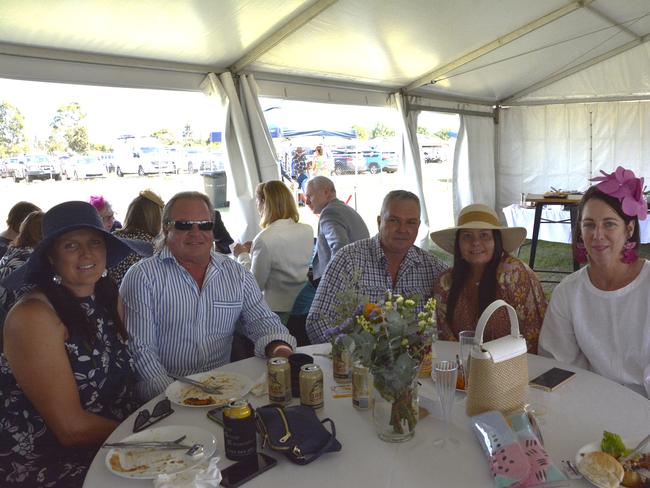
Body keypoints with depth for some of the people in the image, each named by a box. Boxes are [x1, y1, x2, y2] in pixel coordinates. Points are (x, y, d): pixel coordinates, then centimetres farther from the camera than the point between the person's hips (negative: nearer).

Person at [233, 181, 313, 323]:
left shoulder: (264, 239, -21)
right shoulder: (308, 231, -3)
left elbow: (256, 285, -12)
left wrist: (243, 256, 2)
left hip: (278, 310, -6)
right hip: (303, 306, 6)